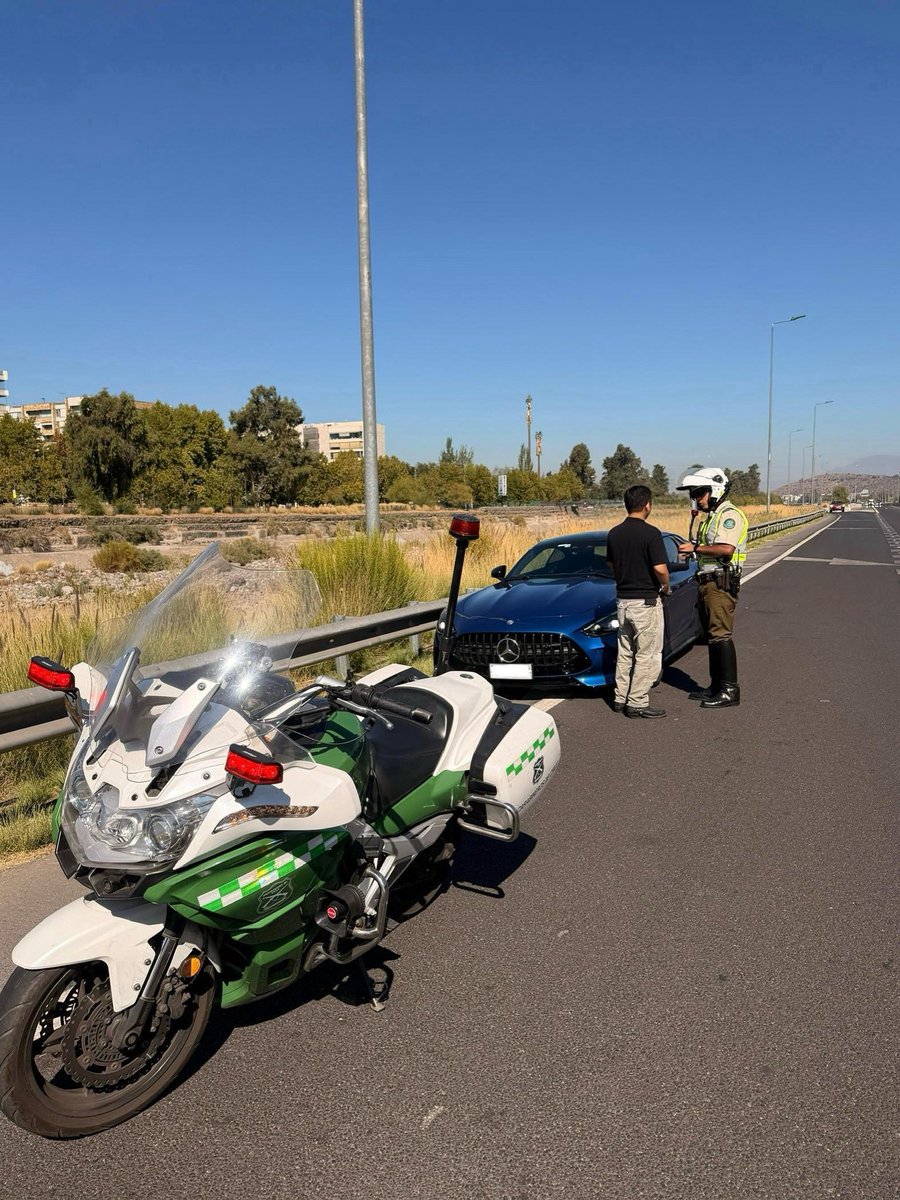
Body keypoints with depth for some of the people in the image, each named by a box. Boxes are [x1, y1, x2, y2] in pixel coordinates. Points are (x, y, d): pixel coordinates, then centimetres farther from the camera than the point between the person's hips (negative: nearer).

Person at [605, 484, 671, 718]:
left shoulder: (614, 534, 4)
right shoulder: (650, 533, -17)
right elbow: (660, 569, -21)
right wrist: (666, 588, -2)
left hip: (622, 600, 7)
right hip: (646, 601, -7)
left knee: (625, 652, 17)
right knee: (647, 655, 2)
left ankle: (620, 698, 22)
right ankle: (637, 703, 3)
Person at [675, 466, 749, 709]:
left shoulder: (729, 515, -11)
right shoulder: (711, 516, 20)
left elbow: (726, 549, -25)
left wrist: (695, 547, -19)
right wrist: (693, 549, 9)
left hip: (721, 582, -10)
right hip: (708, 582, 10)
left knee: (721, 635, -10)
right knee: (712, 634, 12)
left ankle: (729, 690, -6)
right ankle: (717, 685, 20)